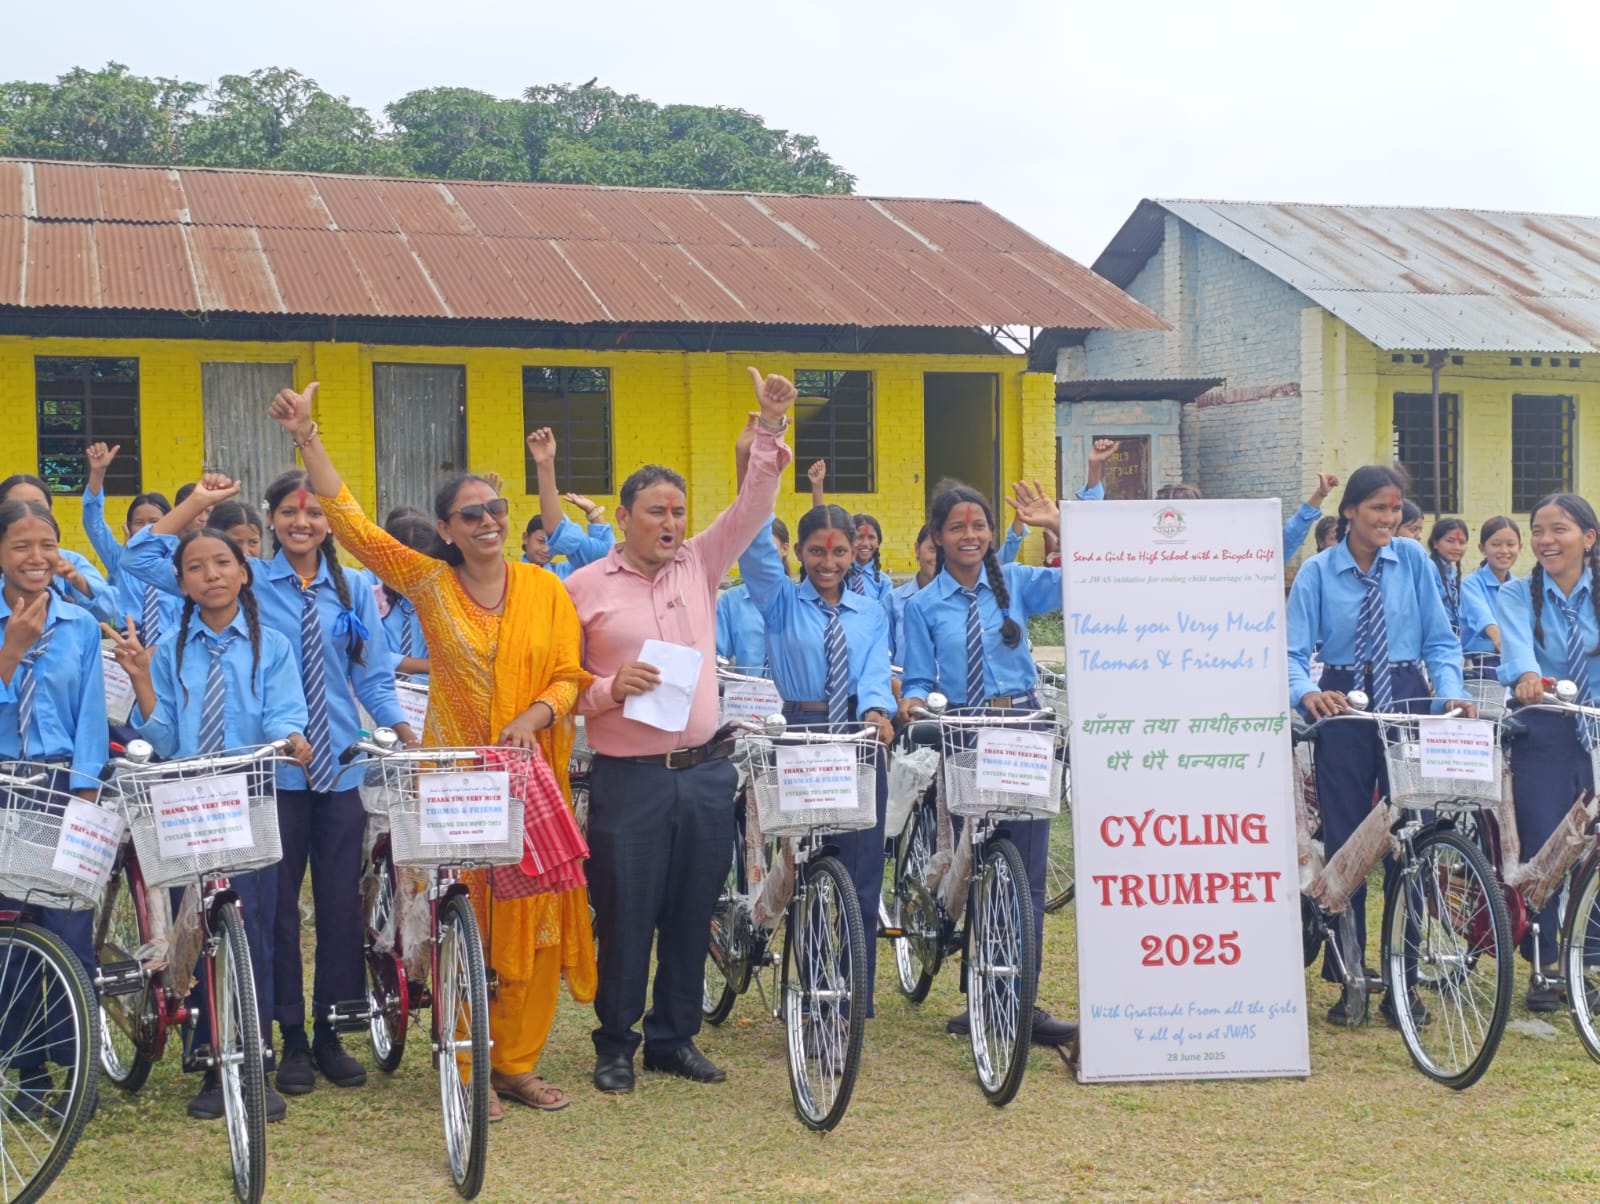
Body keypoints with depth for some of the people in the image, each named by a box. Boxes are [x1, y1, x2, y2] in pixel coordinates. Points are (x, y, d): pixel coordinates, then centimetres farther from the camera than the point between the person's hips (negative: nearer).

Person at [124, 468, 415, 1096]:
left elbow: (373, 677, 8)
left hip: (341, 768, 2)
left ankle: (330, 1034, 19)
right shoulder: (249, 581, 1)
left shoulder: (355, 590, 7)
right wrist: (197, 503, -7)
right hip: (273, 771, -2)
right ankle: (291, 1038, 16)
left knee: (341, 903, 6)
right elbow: (140, 557, -1)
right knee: (277, 904, 5)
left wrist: (407, 735, -7)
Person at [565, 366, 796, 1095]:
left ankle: (675, 1037, 24)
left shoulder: (699, 565, 10)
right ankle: (616, 1045, 18)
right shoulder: (585, 587, -1)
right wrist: (609, 689, -19)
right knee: (625, 916, 2)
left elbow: (753, 508, 3)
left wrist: (769, 428, -7)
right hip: (629, 780, -4)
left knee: (692, 914, 10)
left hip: (706, 771, 4)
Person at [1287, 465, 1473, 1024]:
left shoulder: (1413, 559, 1)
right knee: (1344, 843, 3)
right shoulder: (1317, 572, -2)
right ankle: (1348, 978, 14)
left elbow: (1440, 640, 2)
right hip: (1343, 708, -1)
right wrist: (1307, 692, -28)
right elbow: (1294, 652, -8)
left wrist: (1452, 691, -15)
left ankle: (1402, 981, 13)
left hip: (1407, 704, 1)